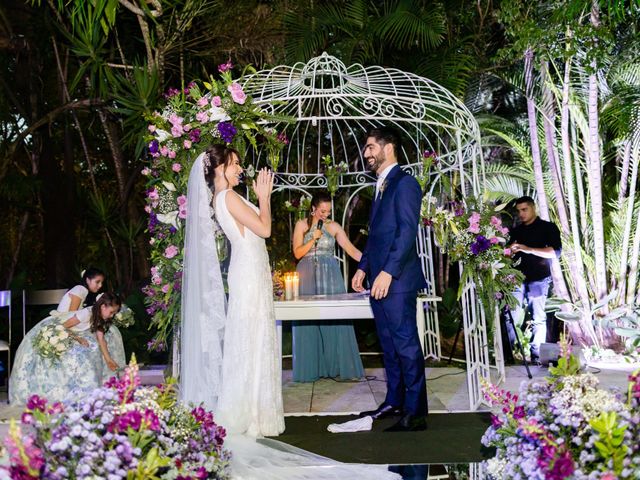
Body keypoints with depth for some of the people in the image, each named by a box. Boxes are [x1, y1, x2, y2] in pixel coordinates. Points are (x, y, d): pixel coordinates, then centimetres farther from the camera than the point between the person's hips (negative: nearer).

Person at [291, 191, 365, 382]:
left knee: (335, 318, -5)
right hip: (308, 276, -1)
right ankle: (311, 369, 4)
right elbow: (297, 253, 0)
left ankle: (337, 366, 1)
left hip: (330, 275, 1)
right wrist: (314, 238, -11)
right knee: (309, 321, -2)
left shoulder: (334, 227, 6)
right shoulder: (302, 225, 5)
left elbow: (351, 249, 0)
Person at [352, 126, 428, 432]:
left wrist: (388, 272, -23)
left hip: (396, 280, -10)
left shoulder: (404, 183, -8)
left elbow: (407, 231, -17)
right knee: (389, 345, 14)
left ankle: (415, 412, 0)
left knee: (406, 345, -6)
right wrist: (363, 267, 17)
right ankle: (394, 402, 24)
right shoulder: (381, 186, 21)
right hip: (378, 280, 10)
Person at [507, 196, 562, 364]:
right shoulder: (515, 231, 17)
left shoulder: (548, 228, 3)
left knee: (538, 318, -1)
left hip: (538, 279, -3)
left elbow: (555, 252, -10)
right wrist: (510, 251, -2)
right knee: (512, 316, -5)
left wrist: (528, 249, -18)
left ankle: (537, 354, 6)